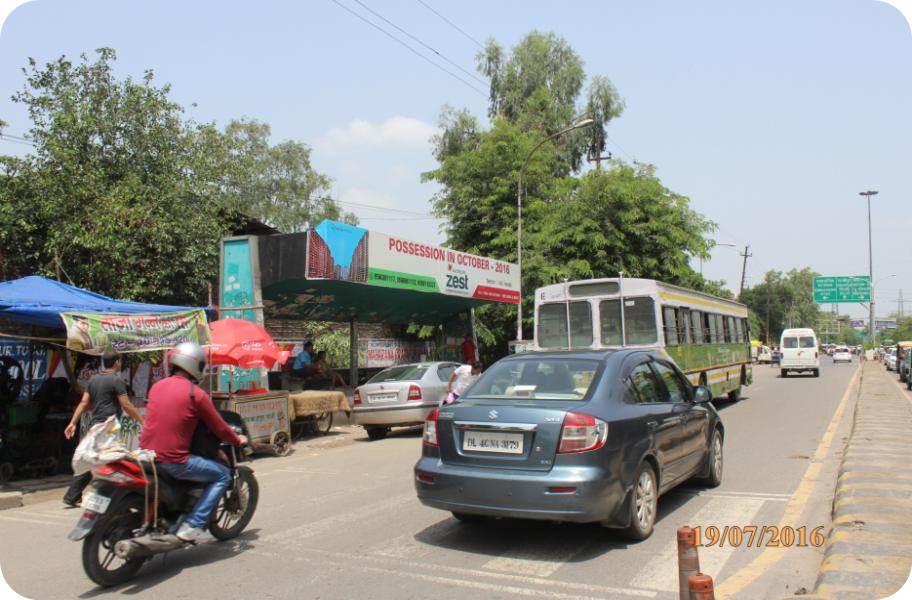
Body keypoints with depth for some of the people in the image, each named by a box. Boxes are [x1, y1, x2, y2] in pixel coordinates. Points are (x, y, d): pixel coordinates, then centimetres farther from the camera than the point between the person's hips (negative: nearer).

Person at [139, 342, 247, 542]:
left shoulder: (157, 386, 10)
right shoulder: (196, 394, -10)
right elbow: (219, 427, -3)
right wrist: (237, 440, 17)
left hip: (147, 454, 8)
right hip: (173, 461, -7)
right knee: (223, 475, 6)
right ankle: (193, 525, -2)